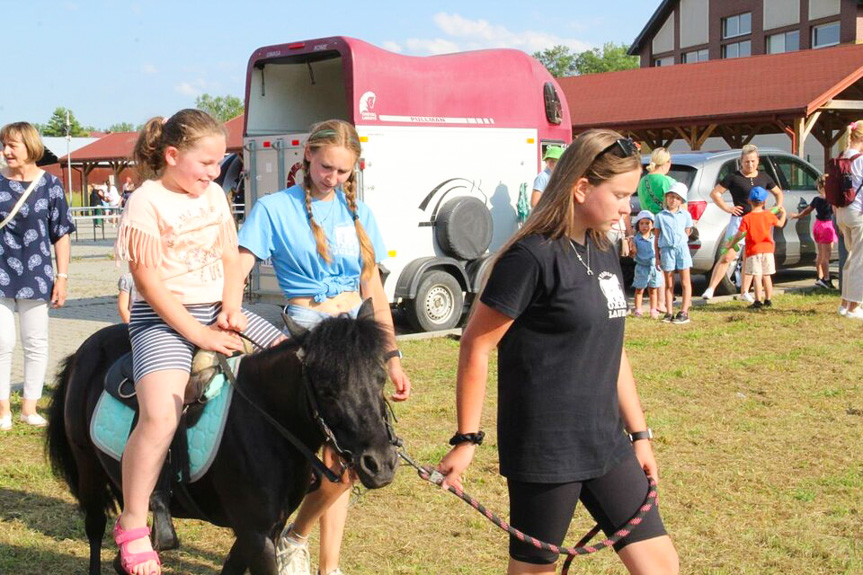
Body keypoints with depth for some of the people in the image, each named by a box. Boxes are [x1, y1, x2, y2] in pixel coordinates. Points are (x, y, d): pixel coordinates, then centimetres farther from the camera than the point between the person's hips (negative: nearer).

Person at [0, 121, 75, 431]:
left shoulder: (49, 184, -1)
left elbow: (61, 234, 1)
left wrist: (62, 277, -2)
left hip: (36, 274, 0)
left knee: (36, 342, 7)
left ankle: (29, 406, 18)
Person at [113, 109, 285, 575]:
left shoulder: (214, 195, 12)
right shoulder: (146, 204, -9)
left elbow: (230, 260, 13)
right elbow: (150, 283, -14)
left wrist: (231, 309, -6)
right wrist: (199, 335, -19)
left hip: (218, 312, 7)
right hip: (163, 319, -7)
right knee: (160, 416, -29)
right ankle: (132, 525, -12)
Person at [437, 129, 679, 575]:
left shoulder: (604, 254, 9)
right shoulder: (532, 257, -15)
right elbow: (476, 347, -14)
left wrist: (639, 433, 17)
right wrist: (467, 440, -14)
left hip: (605, 443, 8)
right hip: (545, 450, -8)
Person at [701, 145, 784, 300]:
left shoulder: (764, 178, 10)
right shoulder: (734, 177, -4)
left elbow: (778, 193, 26)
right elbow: (714, 193, -2)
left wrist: (778, 207, 9)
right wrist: (728, 208, -9)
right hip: (739, 221, -4)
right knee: (727, 257, -11)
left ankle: (745, 292, 20)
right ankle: (710, 289, -9)